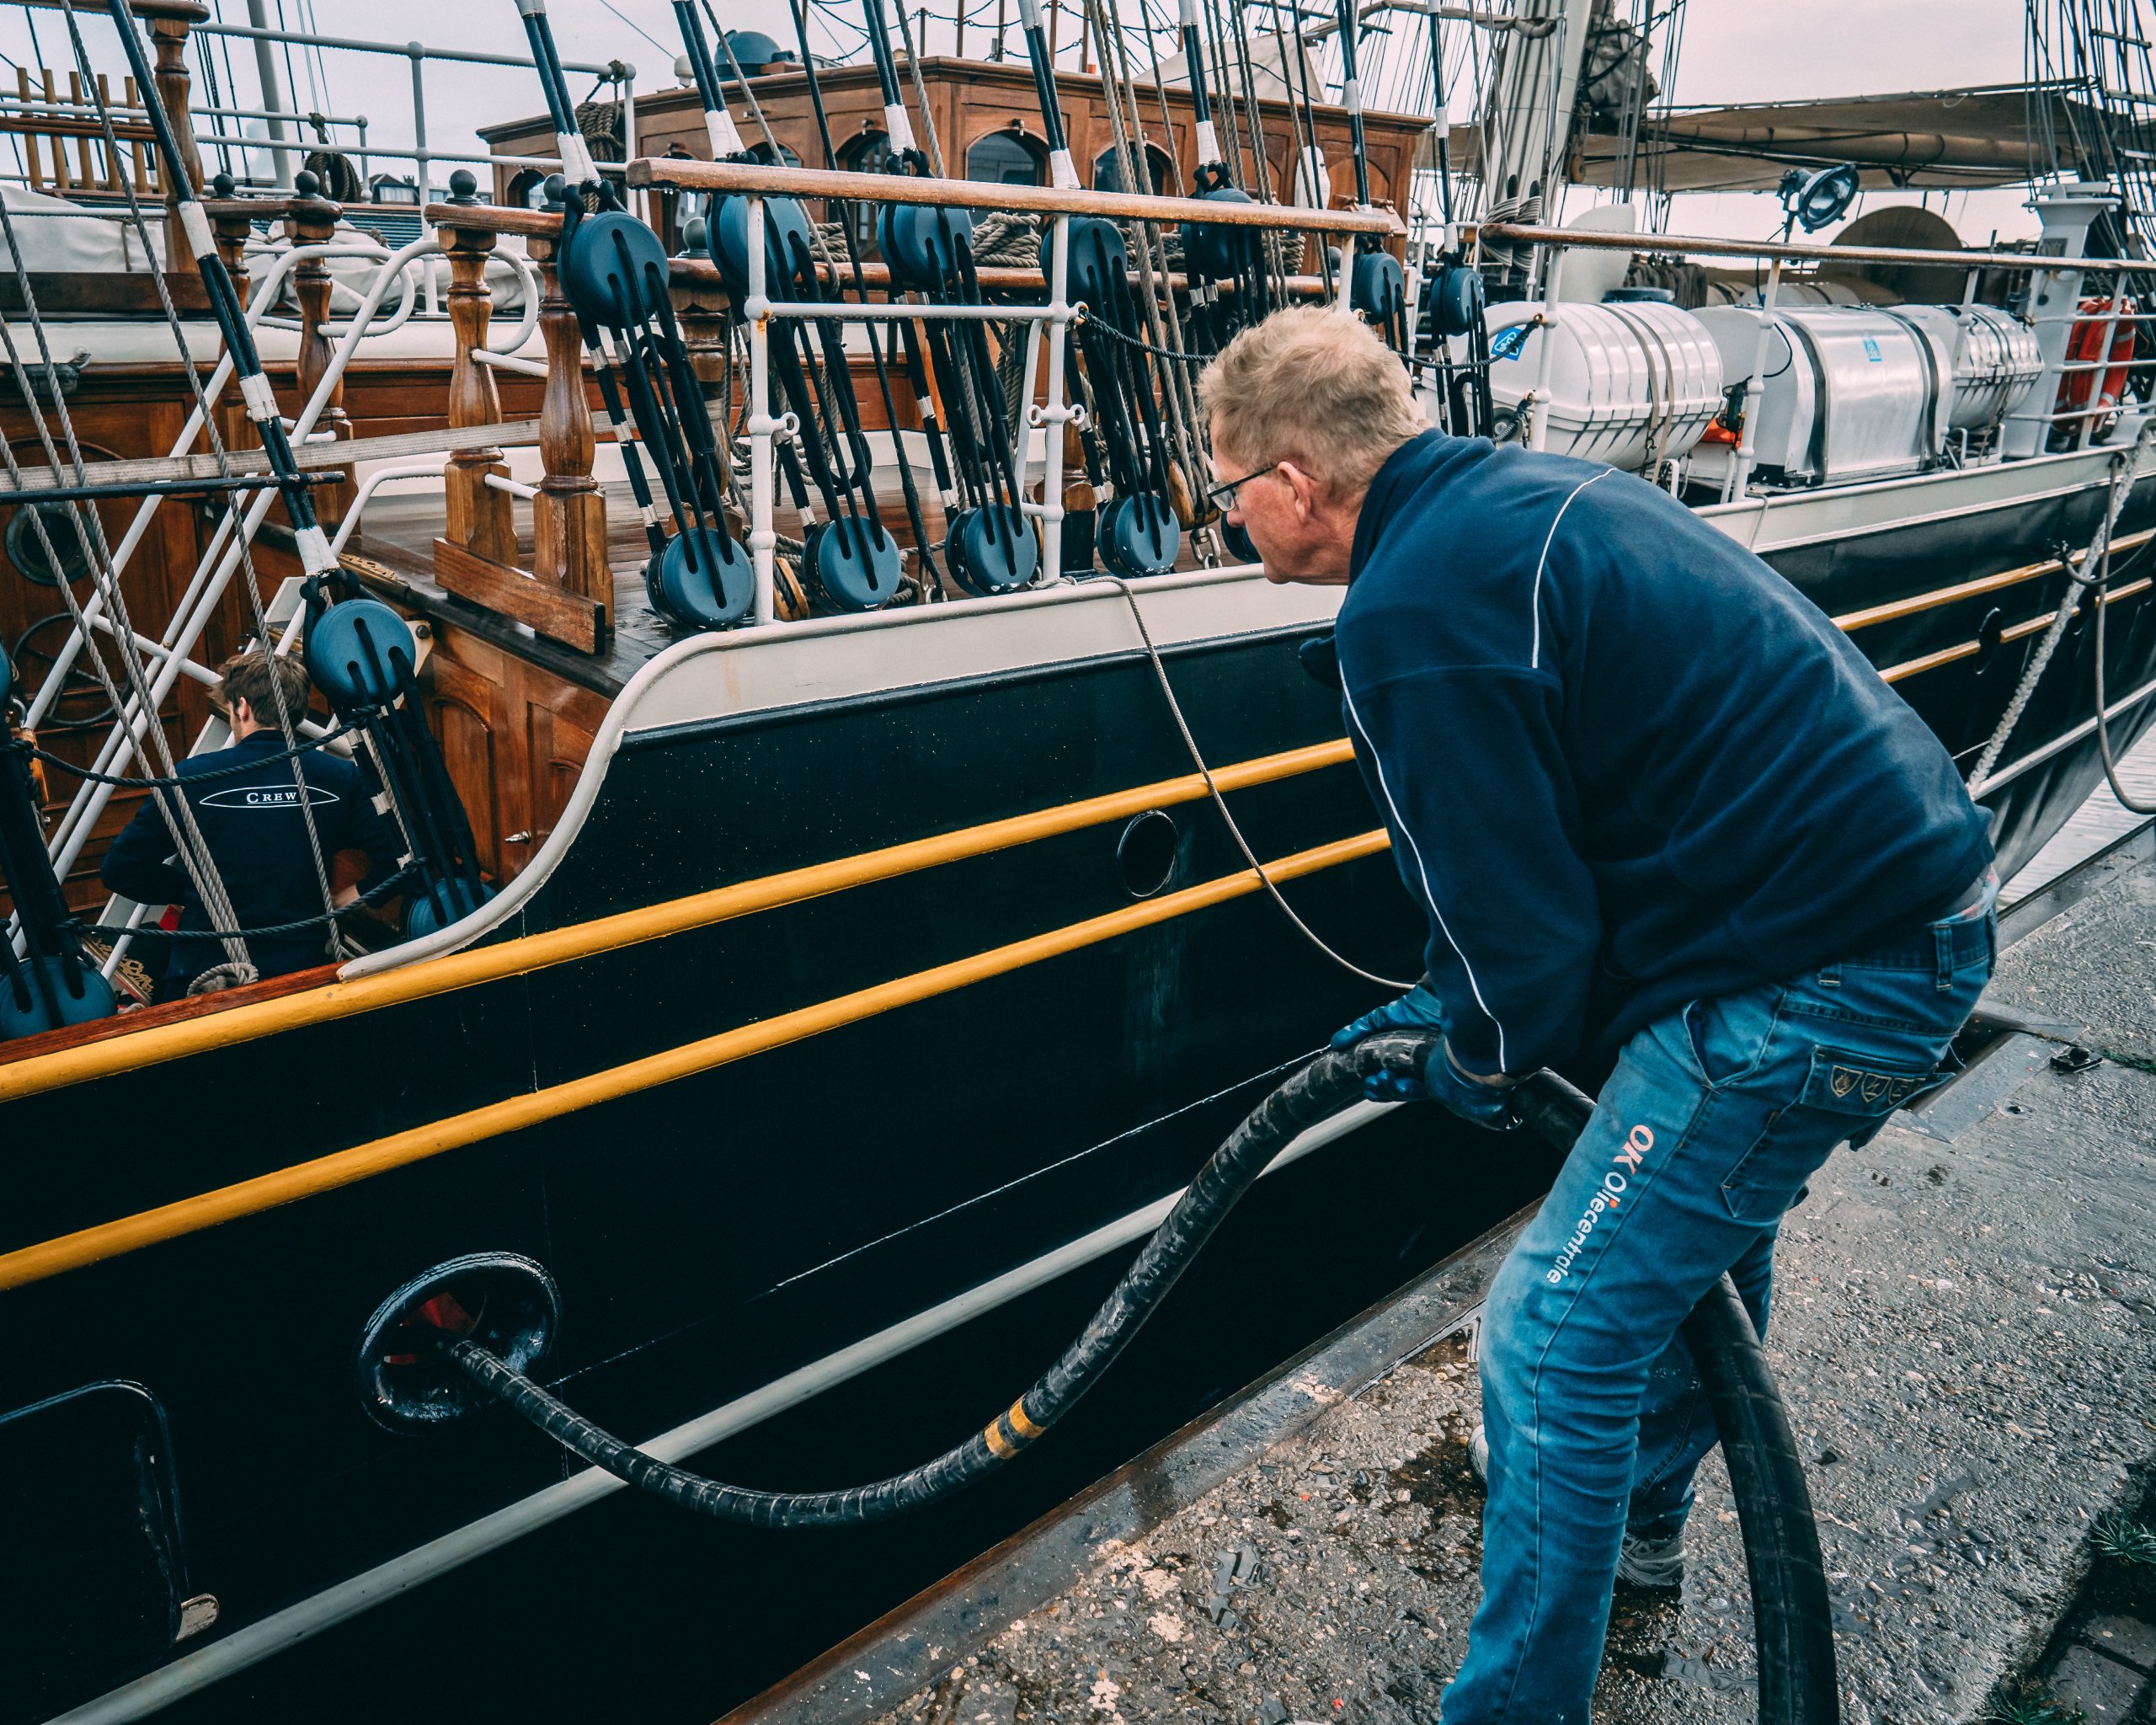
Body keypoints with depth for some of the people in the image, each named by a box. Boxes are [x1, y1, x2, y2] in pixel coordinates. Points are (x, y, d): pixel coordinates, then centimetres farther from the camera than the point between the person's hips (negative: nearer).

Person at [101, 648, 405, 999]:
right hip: (302, 972, 2)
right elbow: (397, 861, 0)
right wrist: (350, 894, 14)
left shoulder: (192, 778, 0)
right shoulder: (342, 779, 2)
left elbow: (120, 871, 6)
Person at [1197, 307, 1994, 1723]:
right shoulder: (1524, 492, 11)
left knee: (1557, 1335, -1)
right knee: (1707, 1214, 29)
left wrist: (1480, 1061, 3)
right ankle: (1643, 1523, 53)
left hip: (1817, 980, -11)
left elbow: (1522, 920, -19)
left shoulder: (1408, 614, -21)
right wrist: (1453, 1006, 19)